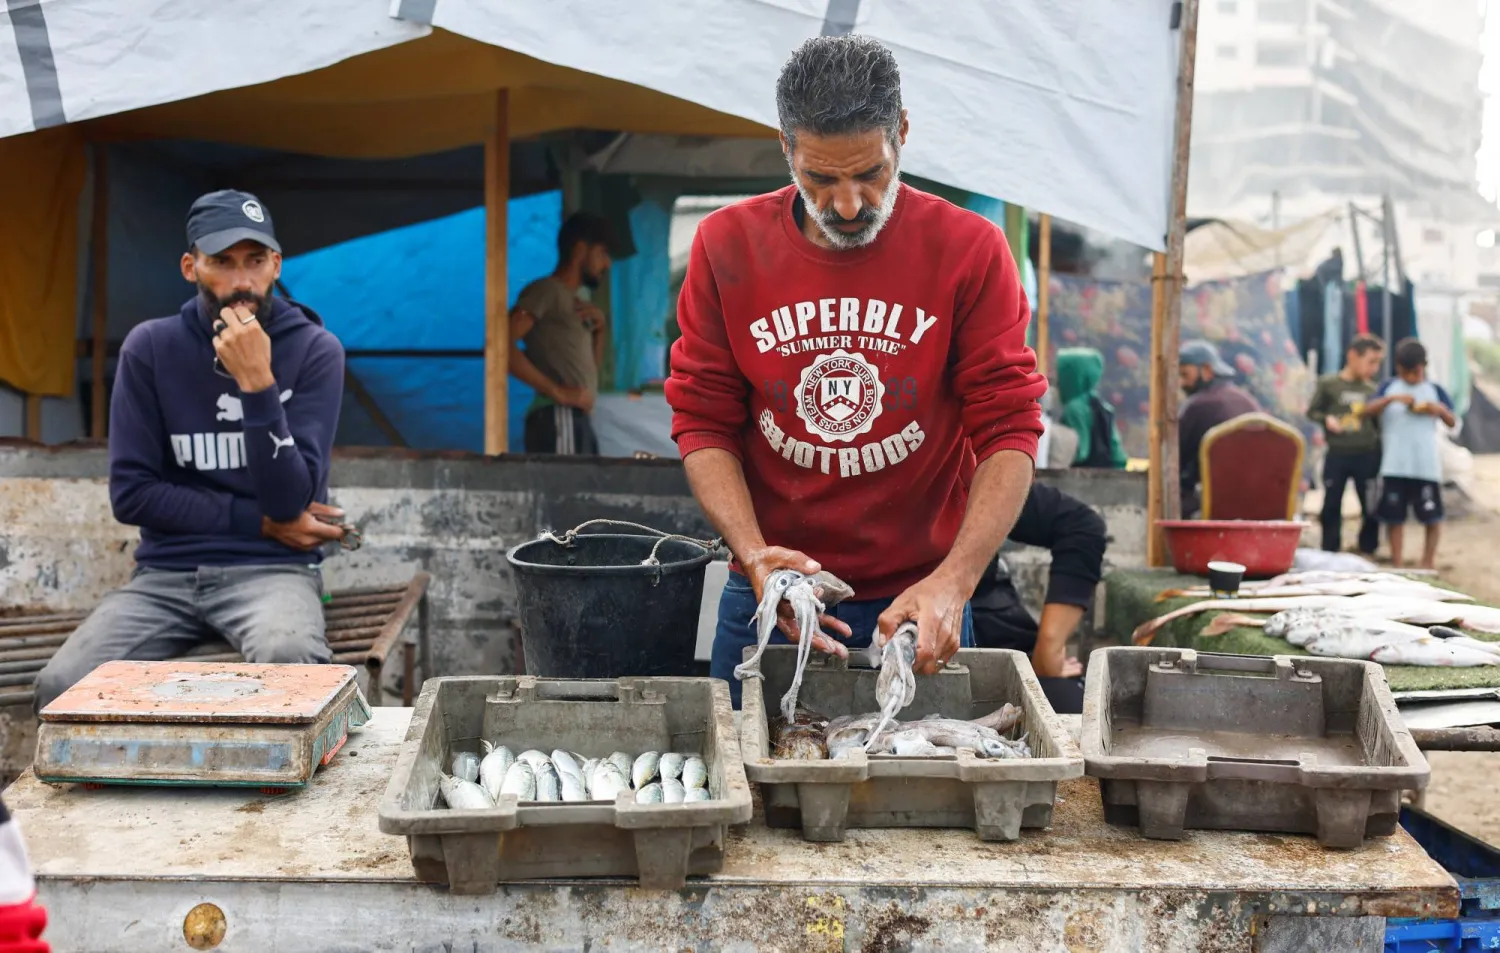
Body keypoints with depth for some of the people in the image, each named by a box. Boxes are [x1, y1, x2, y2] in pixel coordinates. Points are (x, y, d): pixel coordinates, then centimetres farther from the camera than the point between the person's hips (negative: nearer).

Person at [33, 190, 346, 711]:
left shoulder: (315, 349, -3)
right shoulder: (150, 347, 3)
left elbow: (289, 501, -12)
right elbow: (132, 493, -2)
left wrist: (258, 383, -23)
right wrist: (259, 521, -7)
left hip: (271, 569, -2)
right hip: (167, 572, 2)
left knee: (290, 660, -37)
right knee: (61, 686, -26)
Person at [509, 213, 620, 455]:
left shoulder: (575, 304, 23)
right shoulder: (546, 290, -3)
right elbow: (502, 344, -17)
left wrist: (599, 328, 13)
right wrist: (556, 391, -19)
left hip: (578, 422, 9)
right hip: (557, 420, -9)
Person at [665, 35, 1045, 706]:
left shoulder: (971, 251, -8)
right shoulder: (726, 247, -4)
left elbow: (1009, 430, -10)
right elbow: (703, 423, -2)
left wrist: (954, 582, -23)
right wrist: (754, 553, -18)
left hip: (918, 604, -1)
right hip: (769, 599, 1)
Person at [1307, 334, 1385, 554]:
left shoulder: (1372, 390, 8)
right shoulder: (1328, 384, -1)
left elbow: (1379, 424, 14)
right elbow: (1312, 411, 4)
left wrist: (1381, 452, 8)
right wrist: (1326, 419, -16)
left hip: (1367, 455, 2)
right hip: (1337, 455, -2)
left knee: (1371, 507, 4)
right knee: (1331, 506, 4)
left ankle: (1368, 551, 17)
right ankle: (1330, 553, 13)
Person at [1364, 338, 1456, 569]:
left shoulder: (1434, 390, 7)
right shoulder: (1389, 387, 7)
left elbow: (1451, 422, 9)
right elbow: (1368, 411, -6)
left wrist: (1440, 410, -11)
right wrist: (1391, 399, -20)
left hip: (1427, 466, 0)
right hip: (1394, 466, 0)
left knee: (1432, 517, 1)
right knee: (1394, 517, 5)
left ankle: (1427, 565, 13)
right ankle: (1397, 565, 14)